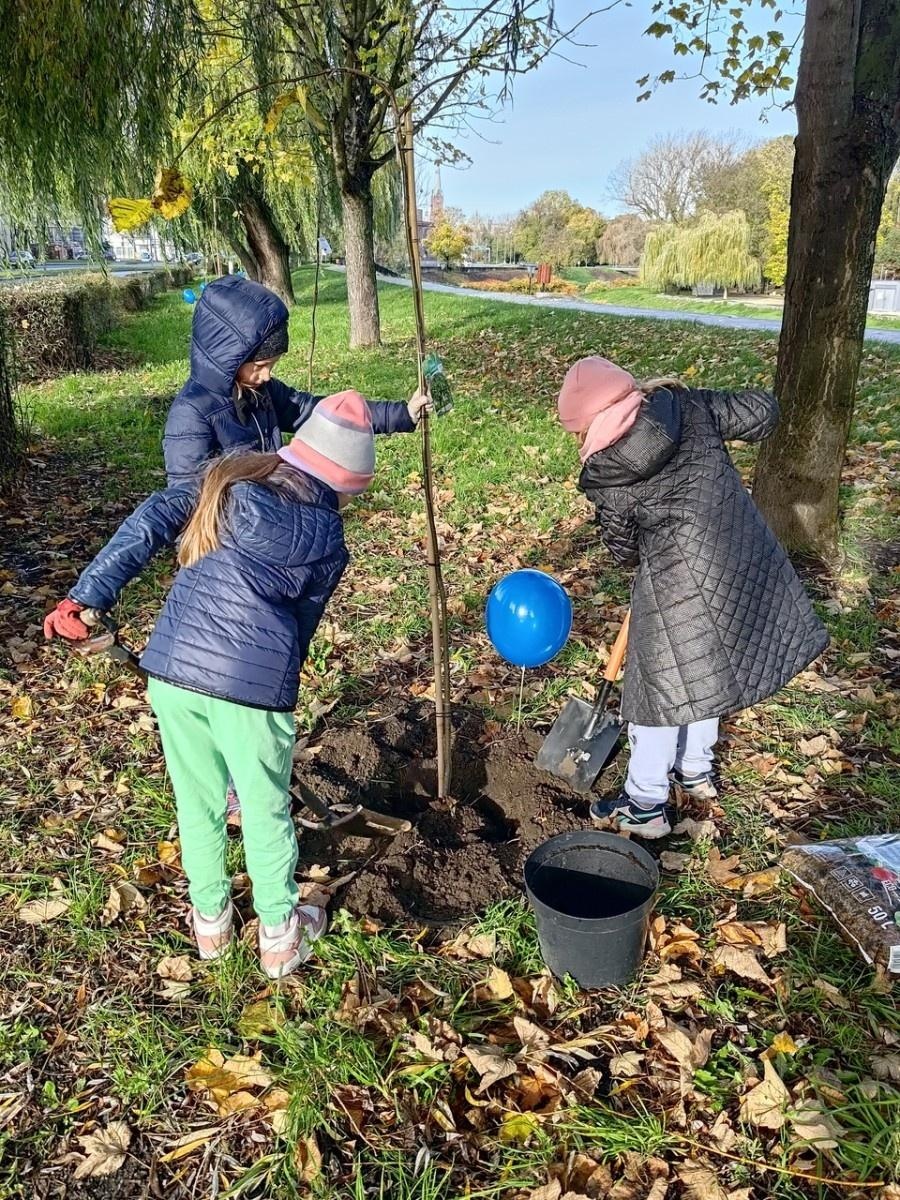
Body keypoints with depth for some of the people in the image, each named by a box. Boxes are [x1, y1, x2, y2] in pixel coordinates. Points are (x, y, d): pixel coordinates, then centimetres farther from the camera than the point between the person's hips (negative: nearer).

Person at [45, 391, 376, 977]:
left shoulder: (229, 480, 11)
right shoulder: (325, 539, 2)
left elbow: (150, 522, -1)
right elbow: (300, 625, 6)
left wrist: (87, 595, -4)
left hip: (171, 669, 4)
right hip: (251, 684, -4)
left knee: (198, 802, 23)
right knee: (266, 812, 17)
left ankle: (210, 919, 43)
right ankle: (280, 936, 35)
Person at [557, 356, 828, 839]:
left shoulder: (604, 474, -12)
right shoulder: (689, 405, -3)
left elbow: (623, 549, 2)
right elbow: (763, 411, 7)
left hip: (678, 582, -6)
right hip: (742, 560, 6)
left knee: (663, 683, 9)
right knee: (702, 669, 24)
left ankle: (645, 806, 22)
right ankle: (695, 769, 43)